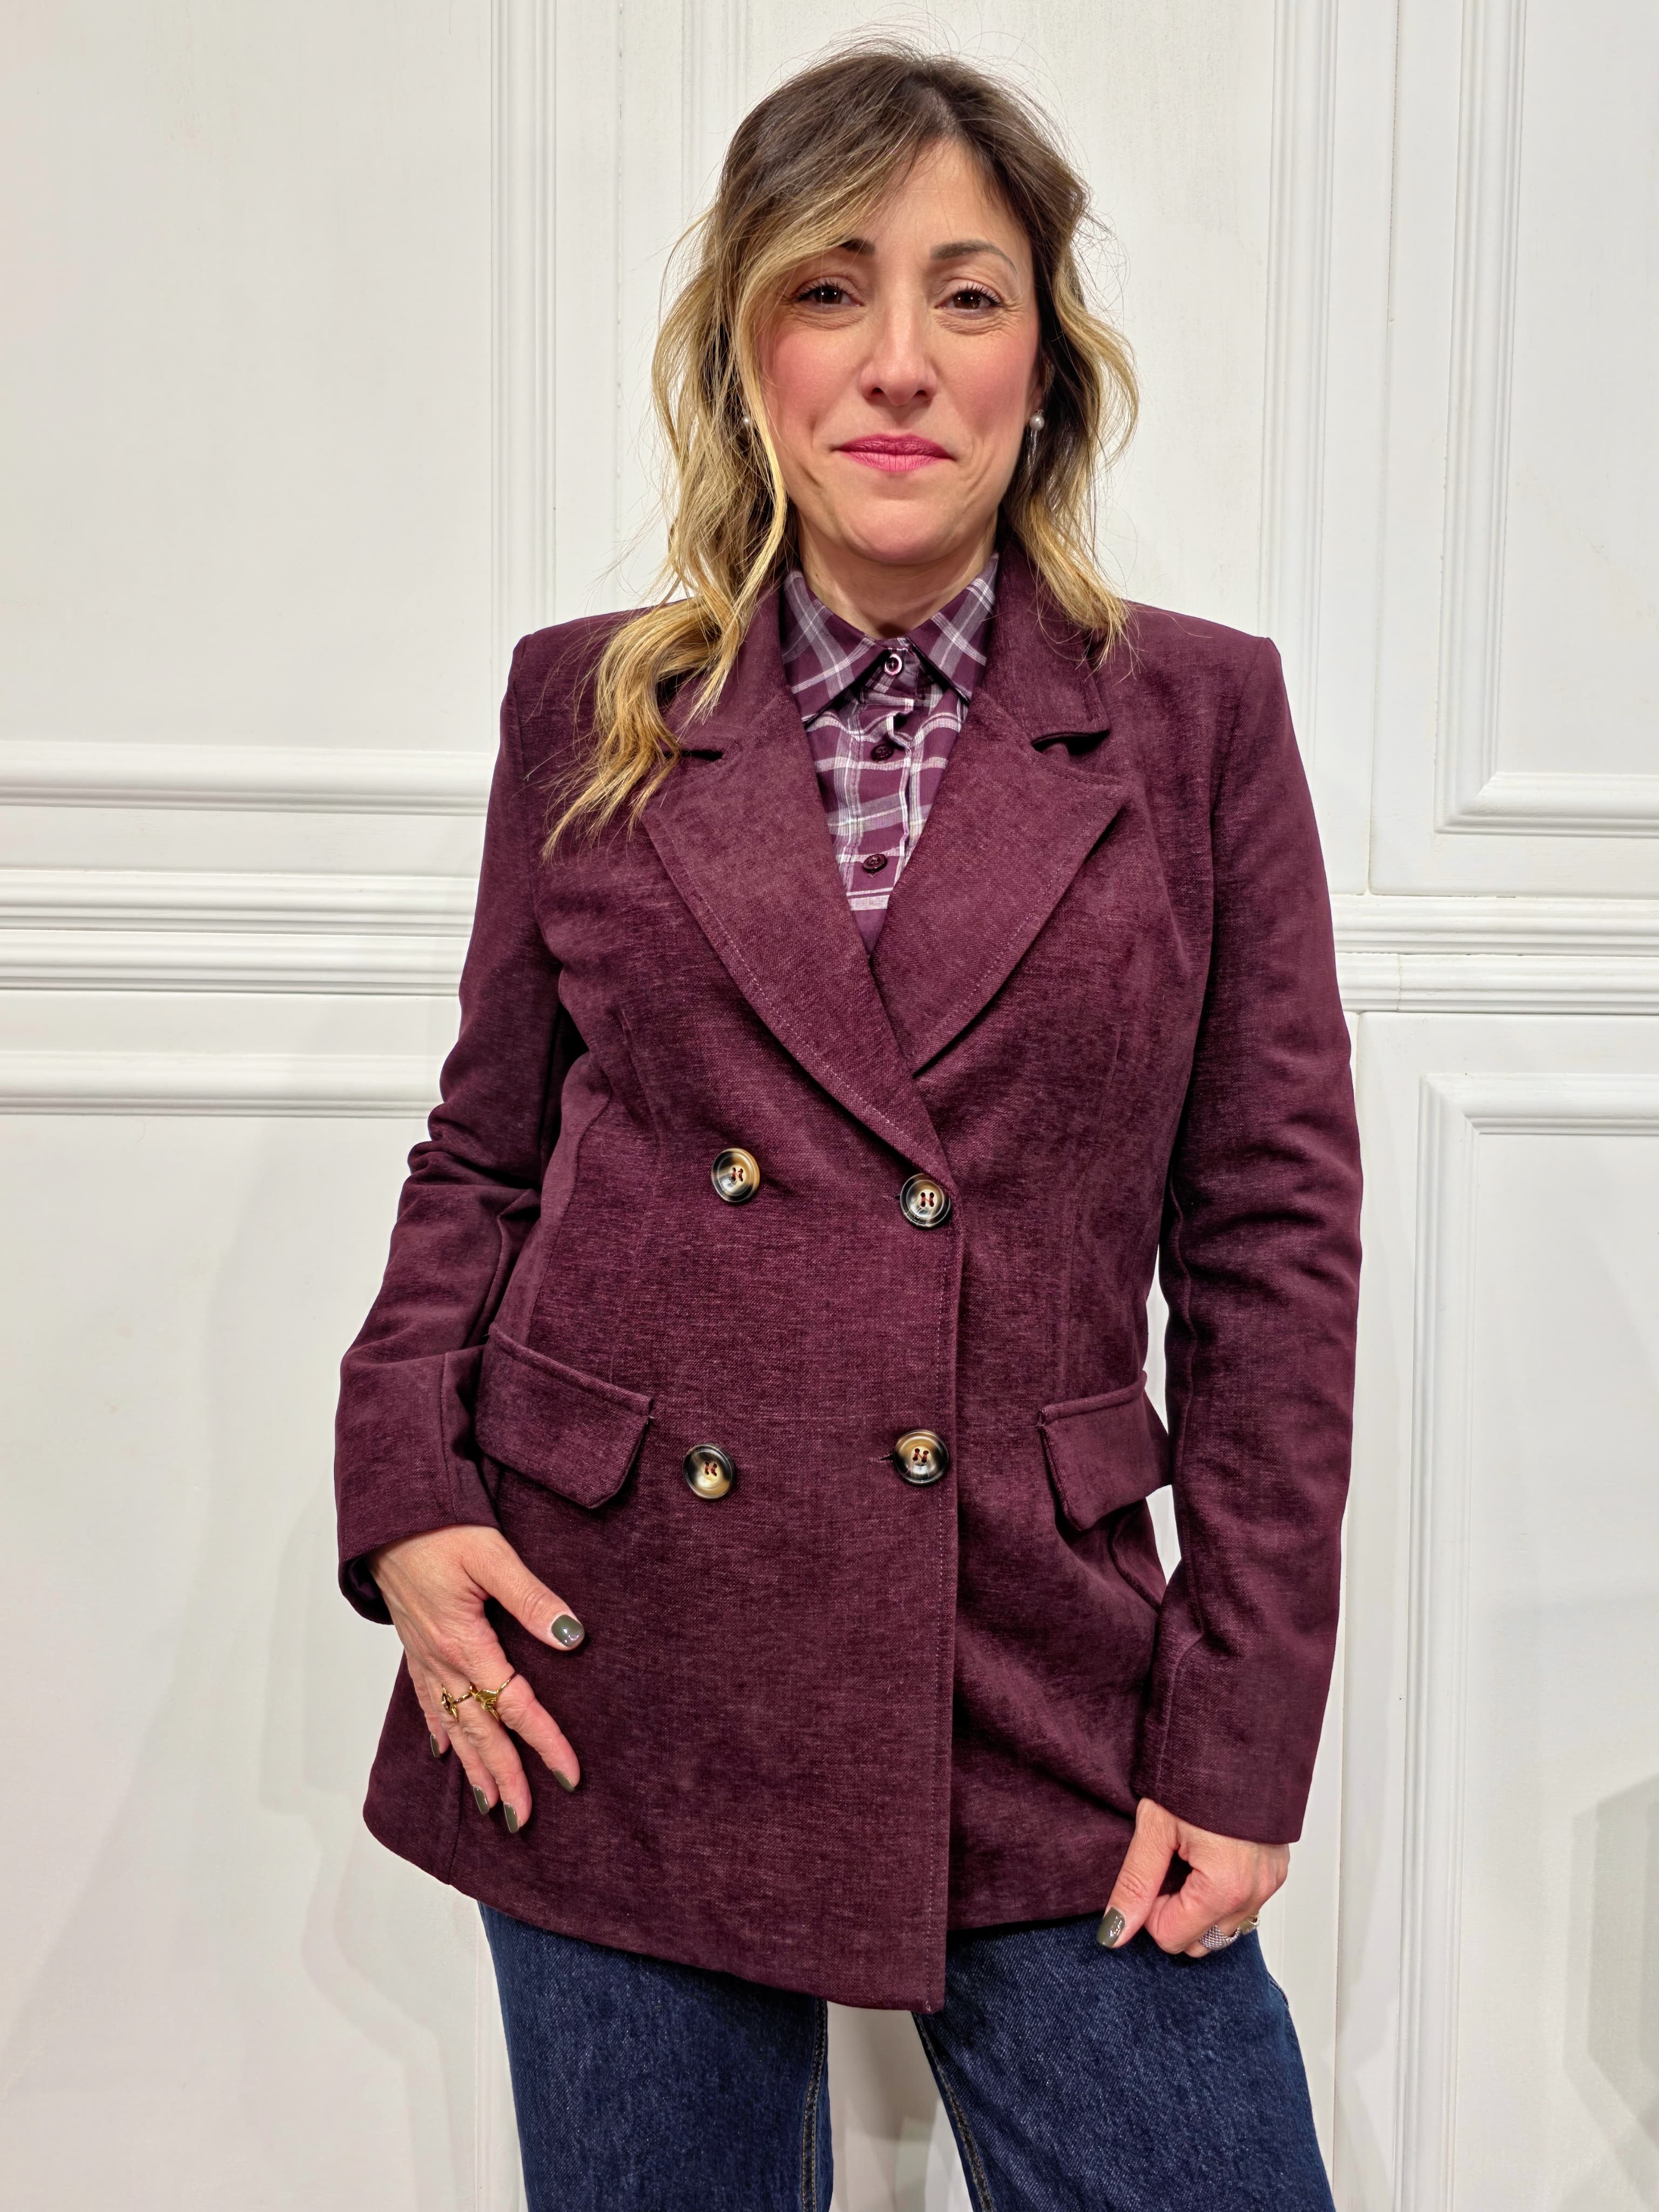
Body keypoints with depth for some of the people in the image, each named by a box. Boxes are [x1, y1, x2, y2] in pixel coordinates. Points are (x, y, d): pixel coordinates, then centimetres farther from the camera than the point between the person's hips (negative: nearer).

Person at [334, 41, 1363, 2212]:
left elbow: (1275, 1230, 0)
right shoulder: (590, 705, 4)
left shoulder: (1198, 715, 1)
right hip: (620, 1672, 1)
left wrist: (1244, 1733, -3)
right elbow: (485, 1155, 10)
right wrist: (406, 1498, -5)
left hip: (1035, 1672, 0)